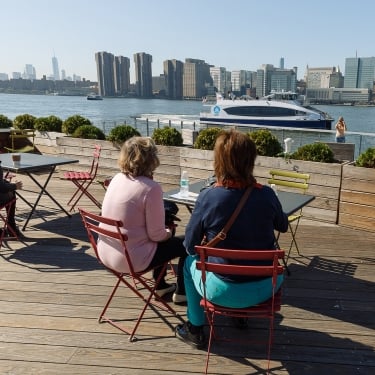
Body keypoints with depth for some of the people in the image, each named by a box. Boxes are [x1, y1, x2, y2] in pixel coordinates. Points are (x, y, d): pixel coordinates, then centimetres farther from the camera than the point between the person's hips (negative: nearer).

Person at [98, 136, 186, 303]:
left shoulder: (117, 179, 0)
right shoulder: (151, 188, -23)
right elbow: (156, 234, -19)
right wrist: (168, 233, 3)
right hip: (131, 259, -8)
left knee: (163, 242, 32)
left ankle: (161, 286, 47)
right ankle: (181, 293, 32)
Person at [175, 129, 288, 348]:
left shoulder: (207, 197, -18)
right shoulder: (267, 195, -12)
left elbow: (190, 246, -7)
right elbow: (283, 226, 9)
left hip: (224, 292, -2)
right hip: (264, 289, 3)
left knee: (190, 262, 28)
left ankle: (195, 330, 38)